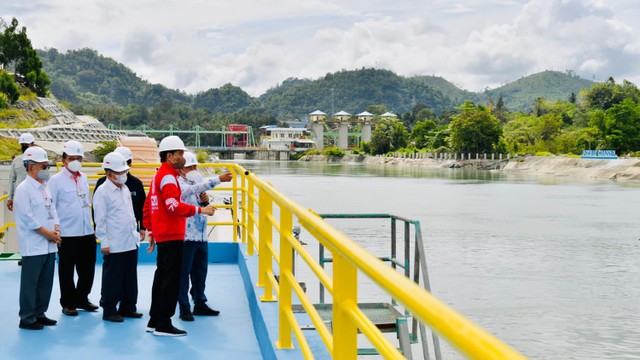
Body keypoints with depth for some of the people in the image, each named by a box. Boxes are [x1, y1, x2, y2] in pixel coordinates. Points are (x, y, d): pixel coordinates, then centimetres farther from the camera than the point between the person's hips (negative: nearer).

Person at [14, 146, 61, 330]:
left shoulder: (45, 187, 13)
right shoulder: (23, 189, -11)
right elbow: (28, 218, -15)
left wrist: (56, 230, 0)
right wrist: (48, 233, -12)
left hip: (49, 245, 8)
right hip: (33, 246, -8)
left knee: (46, 282, 12)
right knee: (30, 283, -1)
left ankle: (39, 314, 23)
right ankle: (27, 319, 7)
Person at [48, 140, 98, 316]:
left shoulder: (84, 178, 11)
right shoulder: (56, 180, -6)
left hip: (87, 233, 5)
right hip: (67, 234, -5)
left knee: (88, 269, 12)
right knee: (67, 271, 6)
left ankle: (81, 299, 28)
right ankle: (68, 303, 19)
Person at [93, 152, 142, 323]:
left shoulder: (125, 188, 13)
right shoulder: (102, 191, -10)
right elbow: (100, 220, -11)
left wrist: (136, 232, 17)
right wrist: (104, 242, -13)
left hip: (131, 242, 8)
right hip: (114, 245, -8)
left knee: (130, 277, 13)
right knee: (112, 278, 1)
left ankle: (127, 307, 24)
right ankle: (109, 310, 11)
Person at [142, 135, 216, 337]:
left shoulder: (159, 175, 18)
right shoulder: (168, 176, -15)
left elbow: (148, 205, 22)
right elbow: (174, 206, -27)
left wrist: (150, 231, 24)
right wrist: (200, 210, -26)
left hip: (162, 235, 11)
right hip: (171, 236, -11)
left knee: (161, 277, 16)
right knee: (171, 279, -6)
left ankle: (154, 321, 23)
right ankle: (163, 325, -2)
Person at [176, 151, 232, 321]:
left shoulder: (197, 182, 16)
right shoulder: (179, 184, -10)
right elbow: (196, 188, -31)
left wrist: (205, 201, 2)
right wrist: (219, 179, -38)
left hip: (201, 236, 8)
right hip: (185, 236, -8)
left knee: (200, 272, 15)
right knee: (183, 273, -1)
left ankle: (200, 304, 27)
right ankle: (184, 309, 4)